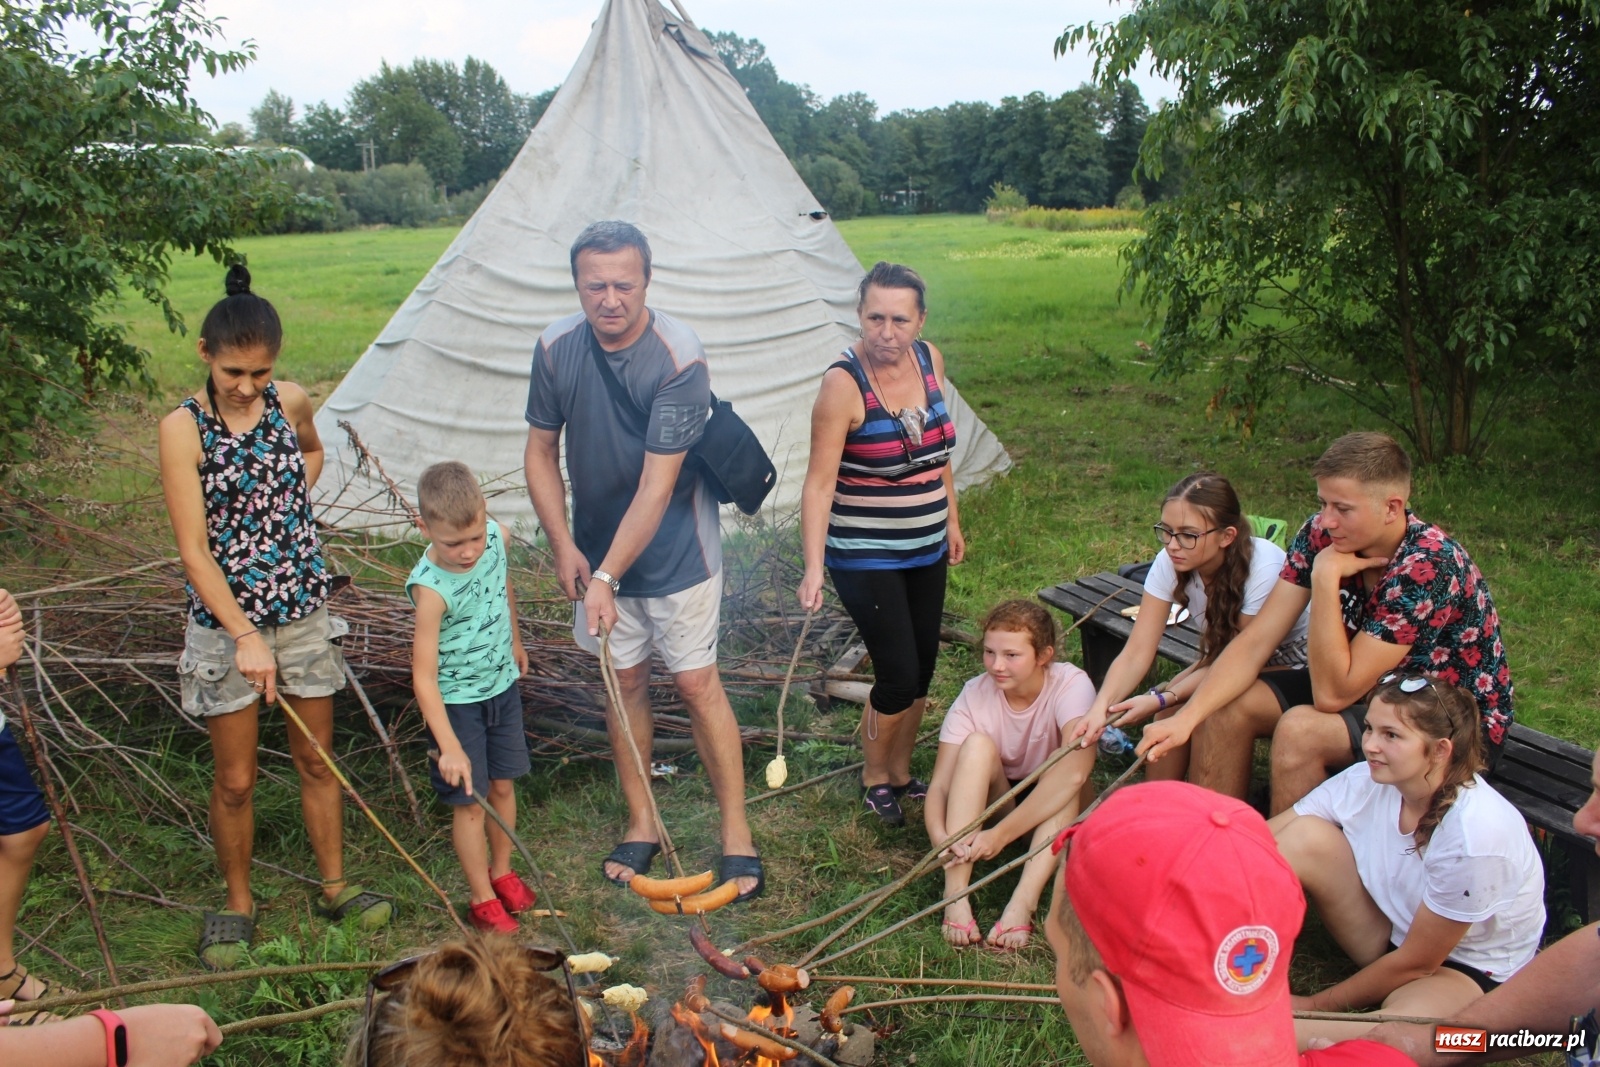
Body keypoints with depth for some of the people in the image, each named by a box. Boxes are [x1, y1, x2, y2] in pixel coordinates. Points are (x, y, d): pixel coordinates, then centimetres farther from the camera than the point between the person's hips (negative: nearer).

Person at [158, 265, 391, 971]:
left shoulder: (291, 404, -2)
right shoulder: (184, 428, -14)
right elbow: (193, 551, -17)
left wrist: (290, 506, 6)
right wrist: (245, 637, -24)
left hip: (303, 612, 3)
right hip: (226, 623, -3)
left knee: (317, 759, 14)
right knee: (235, 779, 8)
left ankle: (334, 886, 31)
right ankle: (237, 905, 29)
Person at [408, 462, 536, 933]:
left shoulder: (497, 537, -13)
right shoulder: (432, 588, -30)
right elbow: (424, 677, -28)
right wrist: (449, 747, -32)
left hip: (503, 685, 6)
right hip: (456, 702, -5)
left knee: (503, 784, 17)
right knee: (469, 801, 4)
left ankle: (501, 872, 37)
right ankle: (482, 899, 21)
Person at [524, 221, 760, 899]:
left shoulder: (678, 359, -24)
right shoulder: (556, 348, -9)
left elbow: (657, 486, -25)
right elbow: (541, 450, 2)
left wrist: (608, 576, -26)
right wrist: (563, 545, -8)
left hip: (676, 552, -4)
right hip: (597, 549, 4)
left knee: (697, 683, 1)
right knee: (625, 682, 13)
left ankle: (736, 831, 16)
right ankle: (641, 824, 28)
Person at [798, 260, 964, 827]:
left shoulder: (929, 359, -1)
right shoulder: (843, 383, -21)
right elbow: (819, 483, -24)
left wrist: (951, 519, 17)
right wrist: (813, 568, -31)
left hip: (925, 550, 6)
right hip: (866, 557, -6)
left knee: (922, 671, 14)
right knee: (898, 676, -4)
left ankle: (901, 771, 36)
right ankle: (874, 777, 23)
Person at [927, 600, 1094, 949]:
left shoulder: (1071, 685, -24)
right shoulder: (975, 694, -17)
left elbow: (1076, 770, -41)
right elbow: (939, 784, -22)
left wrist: (1001, 834, -46)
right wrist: (941, 838, -44)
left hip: (1054, 809, -1)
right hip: (995, 800, 1)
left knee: (1067, 779, -34)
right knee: (978, 745, -29)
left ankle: (1022, 905, -41)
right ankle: (955, 892, -37)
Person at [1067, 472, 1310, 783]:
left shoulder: (1263, 568, -32)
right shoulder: (1170, 563, -18)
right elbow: (1136, 652, -21)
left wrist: (1162, 699, -36)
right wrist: (1100, 707, -39)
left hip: (1297, 672, -4)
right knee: (1174, 707, -23)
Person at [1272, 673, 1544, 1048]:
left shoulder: (1473, 834, -30)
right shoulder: (1368, 780, -16)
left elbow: (1417, 962, -20)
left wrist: (1317, 1005, -12)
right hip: (1393, 930, 6)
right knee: (1305, 836, -18)